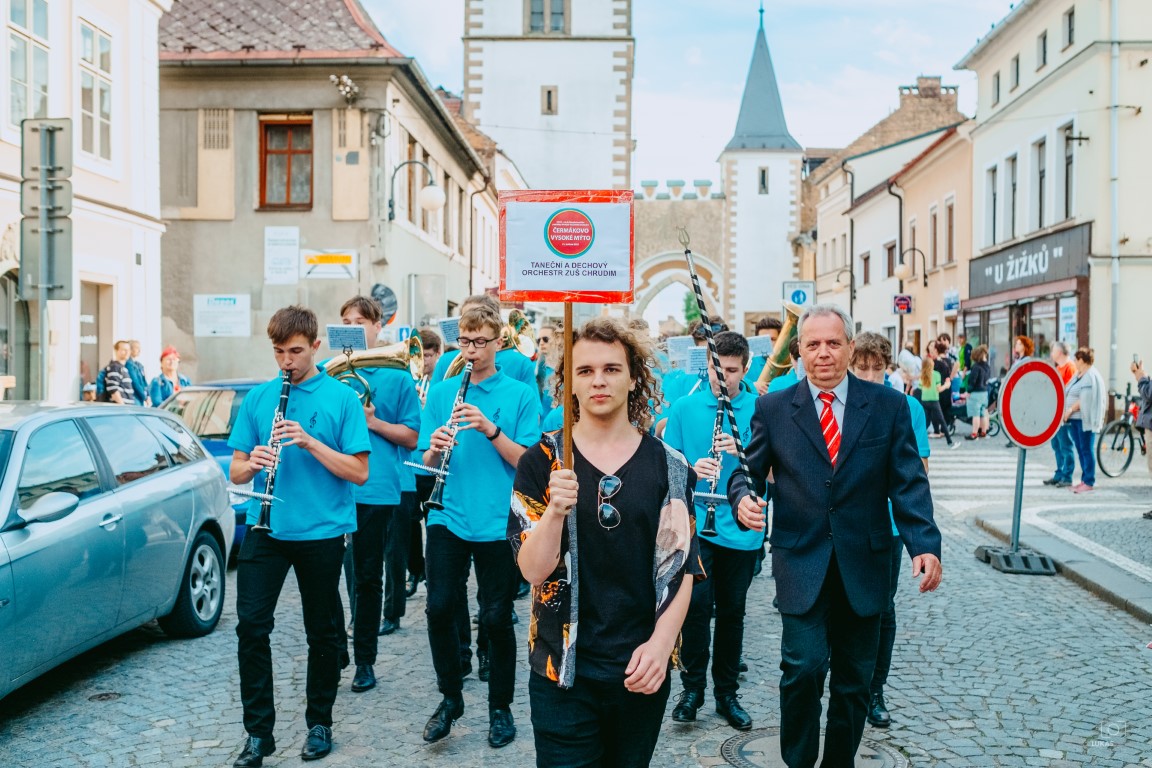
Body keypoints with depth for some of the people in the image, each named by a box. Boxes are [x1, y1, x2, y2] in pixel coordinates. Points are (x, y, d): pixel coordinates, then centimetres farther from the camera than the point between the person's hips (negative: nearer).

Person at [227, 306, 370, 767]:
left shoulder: (341, 397, -3)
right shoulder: (257, 398, 6)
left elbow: (358, 472, -8)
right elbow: (235, 472, 7)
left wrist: (309, 441, -20)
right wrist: (253, 462, -16)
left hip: (322, 530, -2)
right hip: (266, 529, 2)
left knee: (322, 631, 10)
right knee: (251, 626, -4)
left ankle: (320, 723, 28)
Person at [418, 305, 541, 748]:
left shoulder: (521, 394, 0)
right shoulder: (441, 393, 8)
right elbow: (427, 463, 6)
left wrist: (490, 428, -20)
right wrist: (436, 448, -16)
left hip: (499, 523, -2)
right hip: (448, 519, 2)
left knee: (496, 618, 4)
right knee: (439, 608, -3)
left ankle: (500, 707, 24)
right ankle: (450, 698, 20)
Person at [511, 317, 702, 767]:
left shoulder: (668, 465, -1)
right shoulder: (542, 461, -3)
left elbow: (681, 568, 0)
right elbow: (533, 570, -9)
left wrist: (661, 643, -13)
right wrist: (555, 509, -26)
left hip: (642, 668, 2)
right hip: (561, 667, -1)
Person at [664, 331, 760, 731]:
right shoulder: (685, 407, 2)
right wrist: (692, 470, -17)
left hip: (741, 528, 1)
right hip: (696, 522, -1)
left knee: (732, 612, 12)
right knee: (697, 604, -11)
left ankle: (727, 693, 27)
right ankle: (692, 688, 10)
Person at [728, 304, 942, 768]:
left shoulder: (888, 406, 3)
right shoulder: (773, 408, 2)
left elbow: (908, 482, -1)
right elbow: (747, 471, 5)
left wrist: (925, 545, -13)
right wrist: (743, 497, -18)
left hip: (863, 567, 2)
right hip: (801, 564, -1)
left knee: (854, 680, 11)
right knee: (803, 667, -11)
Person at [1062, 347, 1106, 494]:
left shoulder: (1091, 376, -12)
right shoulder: (1078, 375, 16)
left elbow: (1085, 400, -19)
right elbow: (1068, 394, 16)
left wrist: (1071, 409, -15)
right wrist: (1066, 410, 4)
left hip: (1085, 419, -9)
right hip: (1074, 419, 9)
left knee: (1087, 450, -4)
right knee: (1080, 449, 12)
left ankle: (1089, 482, 1)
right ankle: (1084, 479, 19)